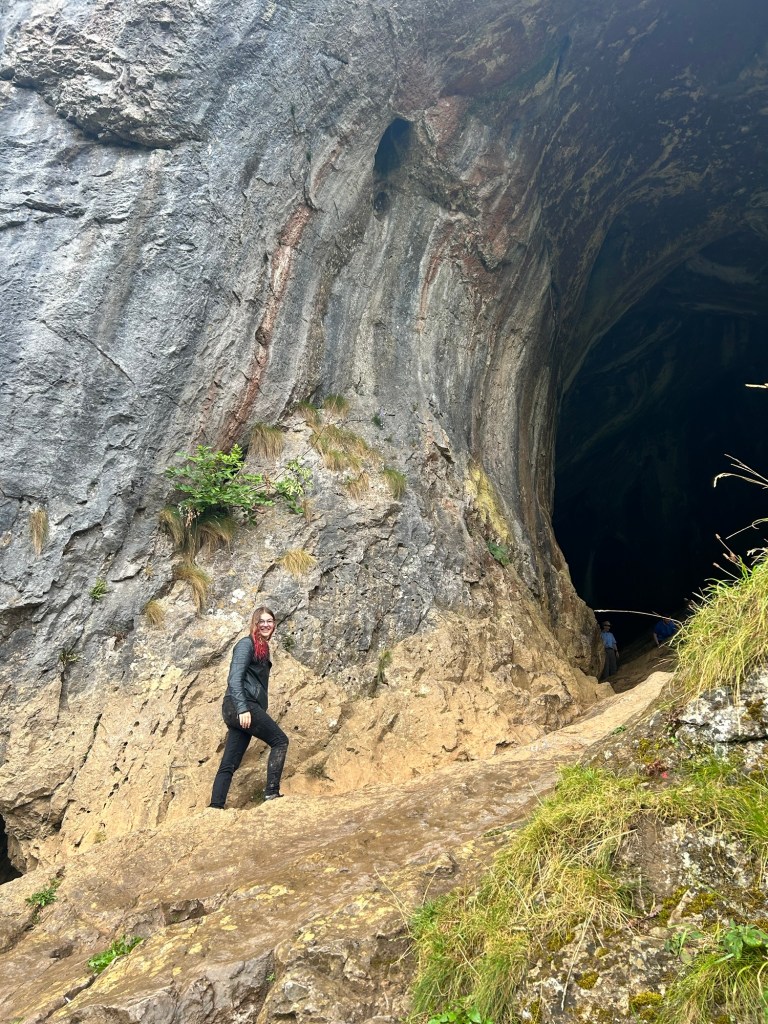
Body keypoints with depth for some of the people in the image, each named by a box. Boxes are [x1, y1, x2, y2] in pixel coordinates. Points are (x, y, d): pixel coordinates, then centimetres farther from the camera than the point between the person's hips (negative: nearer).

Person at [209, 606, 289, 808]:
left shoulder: (263, 648, 21)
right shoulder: (246, 644, -6)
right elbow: (235, 678, -16)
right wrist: (242, 708, -25)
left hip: (246, 708, 9)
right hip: (240, 706, -9)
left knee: (229, 764, 4)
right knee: (280, 740, -7)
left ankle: (215, 806, 2)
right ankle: (272, 791, -11)